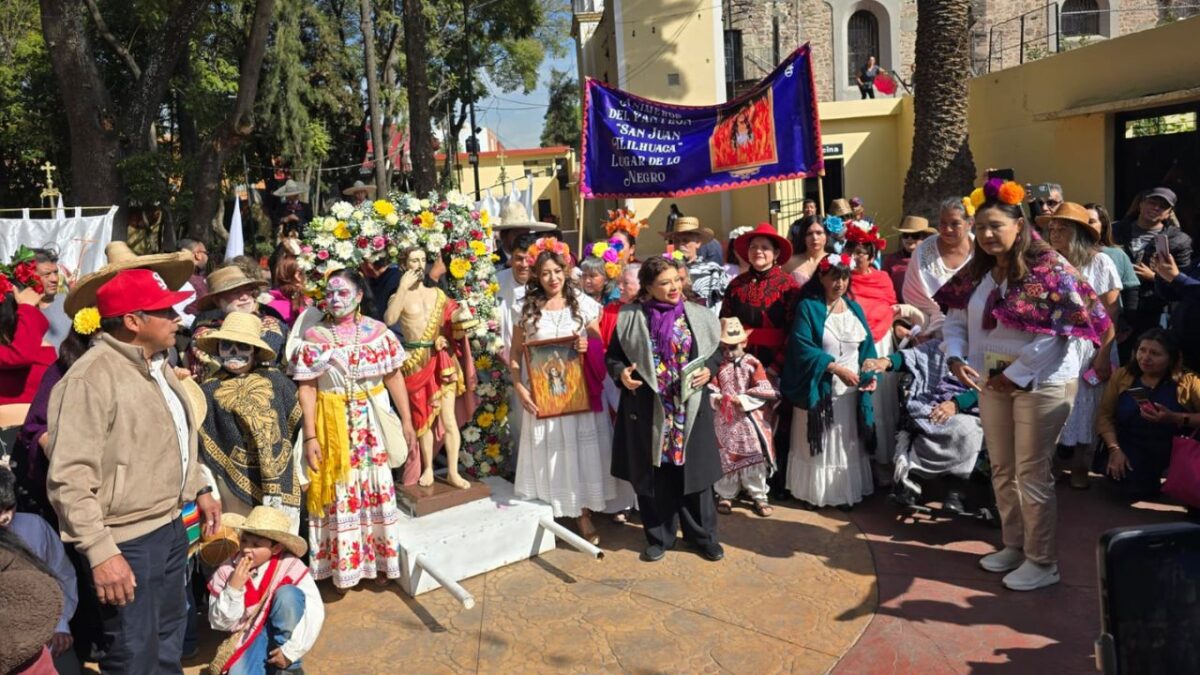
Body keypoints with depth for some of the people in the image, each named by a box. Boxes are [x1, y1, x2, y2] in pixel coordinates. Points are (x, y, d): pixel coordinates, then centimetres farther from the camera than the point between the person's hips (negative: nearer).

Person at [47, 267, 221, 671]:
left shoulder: (158, 365, 8)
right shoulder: (92, 377, -21)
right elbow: (70, 479, -24)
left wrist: (200, 490, 18)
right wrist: (100, 552, -25)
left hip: (171, 527, 9)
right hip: (128, 540, -9)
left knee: (168, 641, 24)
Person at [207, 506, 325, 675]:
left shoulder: (291, 567, -20)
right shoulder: (227, 571, -12)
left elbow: (314, 612, -24)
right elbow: (220, 623, -8)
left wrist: (291, 651, -21)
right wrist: (233, 589, -24)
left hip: (285, 631, 0)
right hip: (251, 636, 1)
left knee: (287, 593, -30)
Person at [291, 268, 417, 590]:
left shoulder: (378, 331, -1)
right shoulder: (314, 337, -4)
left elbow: (394, 377, 2)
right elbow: (307, 388, -6)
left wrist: (407, 421, 1)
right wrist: (310, 436, -11)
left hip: (373, 422, 2)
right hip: (333, 424, -1)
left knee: (377, 489, 10)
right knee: (341, 493, 7)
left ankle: (378, 559, 26)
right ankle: (343, 565, 21)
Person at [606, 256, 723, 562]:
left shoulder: (697, 316, 3)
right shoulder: (631, 317, -1)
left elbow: (715, 353, 11)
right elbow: (612, 355, 6)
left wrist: (708, 371, -9)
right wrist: (621, 373, -14)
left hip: (689, 409, 1)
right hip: (647, 409, 0)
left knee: (693, 470, 7)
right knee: (652, 475, 7)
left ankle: (703, 535, 25)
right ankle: (659, 536, 25)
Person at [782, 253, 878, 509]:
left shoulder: (855, 309, 10)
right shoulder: (808, 307, -6)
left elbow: (867, 347, 8)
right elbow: (802, 347, -17)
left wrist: (870, 374, -10)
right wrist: (836, 368, -23)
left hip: (851, 391, 4)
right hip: (819, 390, -4)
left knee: (848, 444, 9)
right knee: (818, 443, 6)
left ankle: (846, 492, 21)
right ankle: (814, 493, 18)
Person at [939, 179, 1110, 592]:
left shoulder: (1047, 268, -15)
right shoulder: (977, 272, 5)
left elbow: (1058, 333, -21)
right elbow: (954, 319, 8)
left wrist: (1016, 376, -19)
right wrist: (956, 358, -10)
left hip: (1042, 383, -7)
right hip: (992, 382, 7)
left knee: (1032, 473, 0)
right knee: (1002, 470, 15)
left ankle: (1042, 561, 14)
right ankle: (1014, 545, 31)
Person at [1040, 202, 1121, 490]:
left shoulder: (1099, 263, -2)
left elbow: (1111, 312, -5)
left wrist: (1104, 353, -11)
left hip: (1086, 348, -1)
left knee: (1083, 408, 5)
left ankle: (1080, 466, 18)